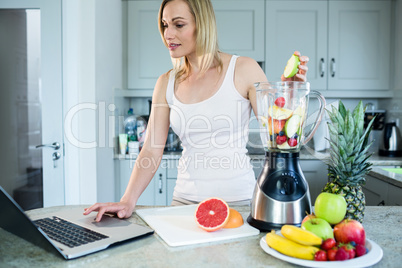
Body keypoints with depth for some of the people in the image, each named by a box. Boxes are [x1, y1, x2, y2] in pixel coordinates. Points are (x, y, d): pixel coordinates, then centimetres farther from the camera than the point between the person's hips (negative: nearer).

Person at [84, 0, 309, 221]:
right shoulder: (167, 83, 4)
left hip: (238, 200, -2)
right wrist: (128, 201, -11)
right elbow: (151, 151, 0)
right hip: (185, 199, 3)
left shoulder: (243, 70, -7)